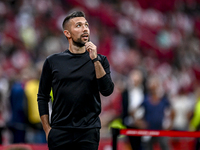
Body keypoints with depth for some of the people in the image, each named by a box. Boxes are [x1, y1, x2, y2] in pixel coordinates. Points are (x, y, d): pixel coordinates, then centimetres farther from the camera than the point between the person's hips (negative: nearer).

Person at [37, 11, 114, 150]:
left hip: (89, 131, 0)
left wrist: (95, 60, -13)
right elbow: (43, 97, 10)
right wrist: (47, 129, 2)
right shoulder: (53, 61, 6)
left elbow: (107, 91, -7)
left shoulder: (99, 60, 7)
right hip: (60, 132, 0)